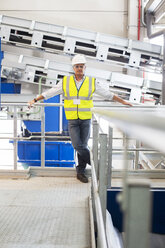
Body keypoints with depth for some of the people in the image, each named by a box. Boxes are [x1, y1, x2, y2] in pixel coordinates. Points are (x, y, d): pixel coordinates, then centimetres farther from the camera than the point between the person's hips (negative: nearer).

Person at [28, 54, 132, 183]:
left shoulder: (91, 82, 1)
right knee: (77, 146, -8)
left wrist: (123, 102, 9)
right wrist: (35, 100, 1)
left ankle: (80, 172, 18)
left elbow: (108, 94, 8)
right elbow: (49, 93, 5)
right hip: (72, 120, 0)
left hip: (86, 119, 0)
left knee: (83, 146, 3)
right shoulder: (65, 82, 1)